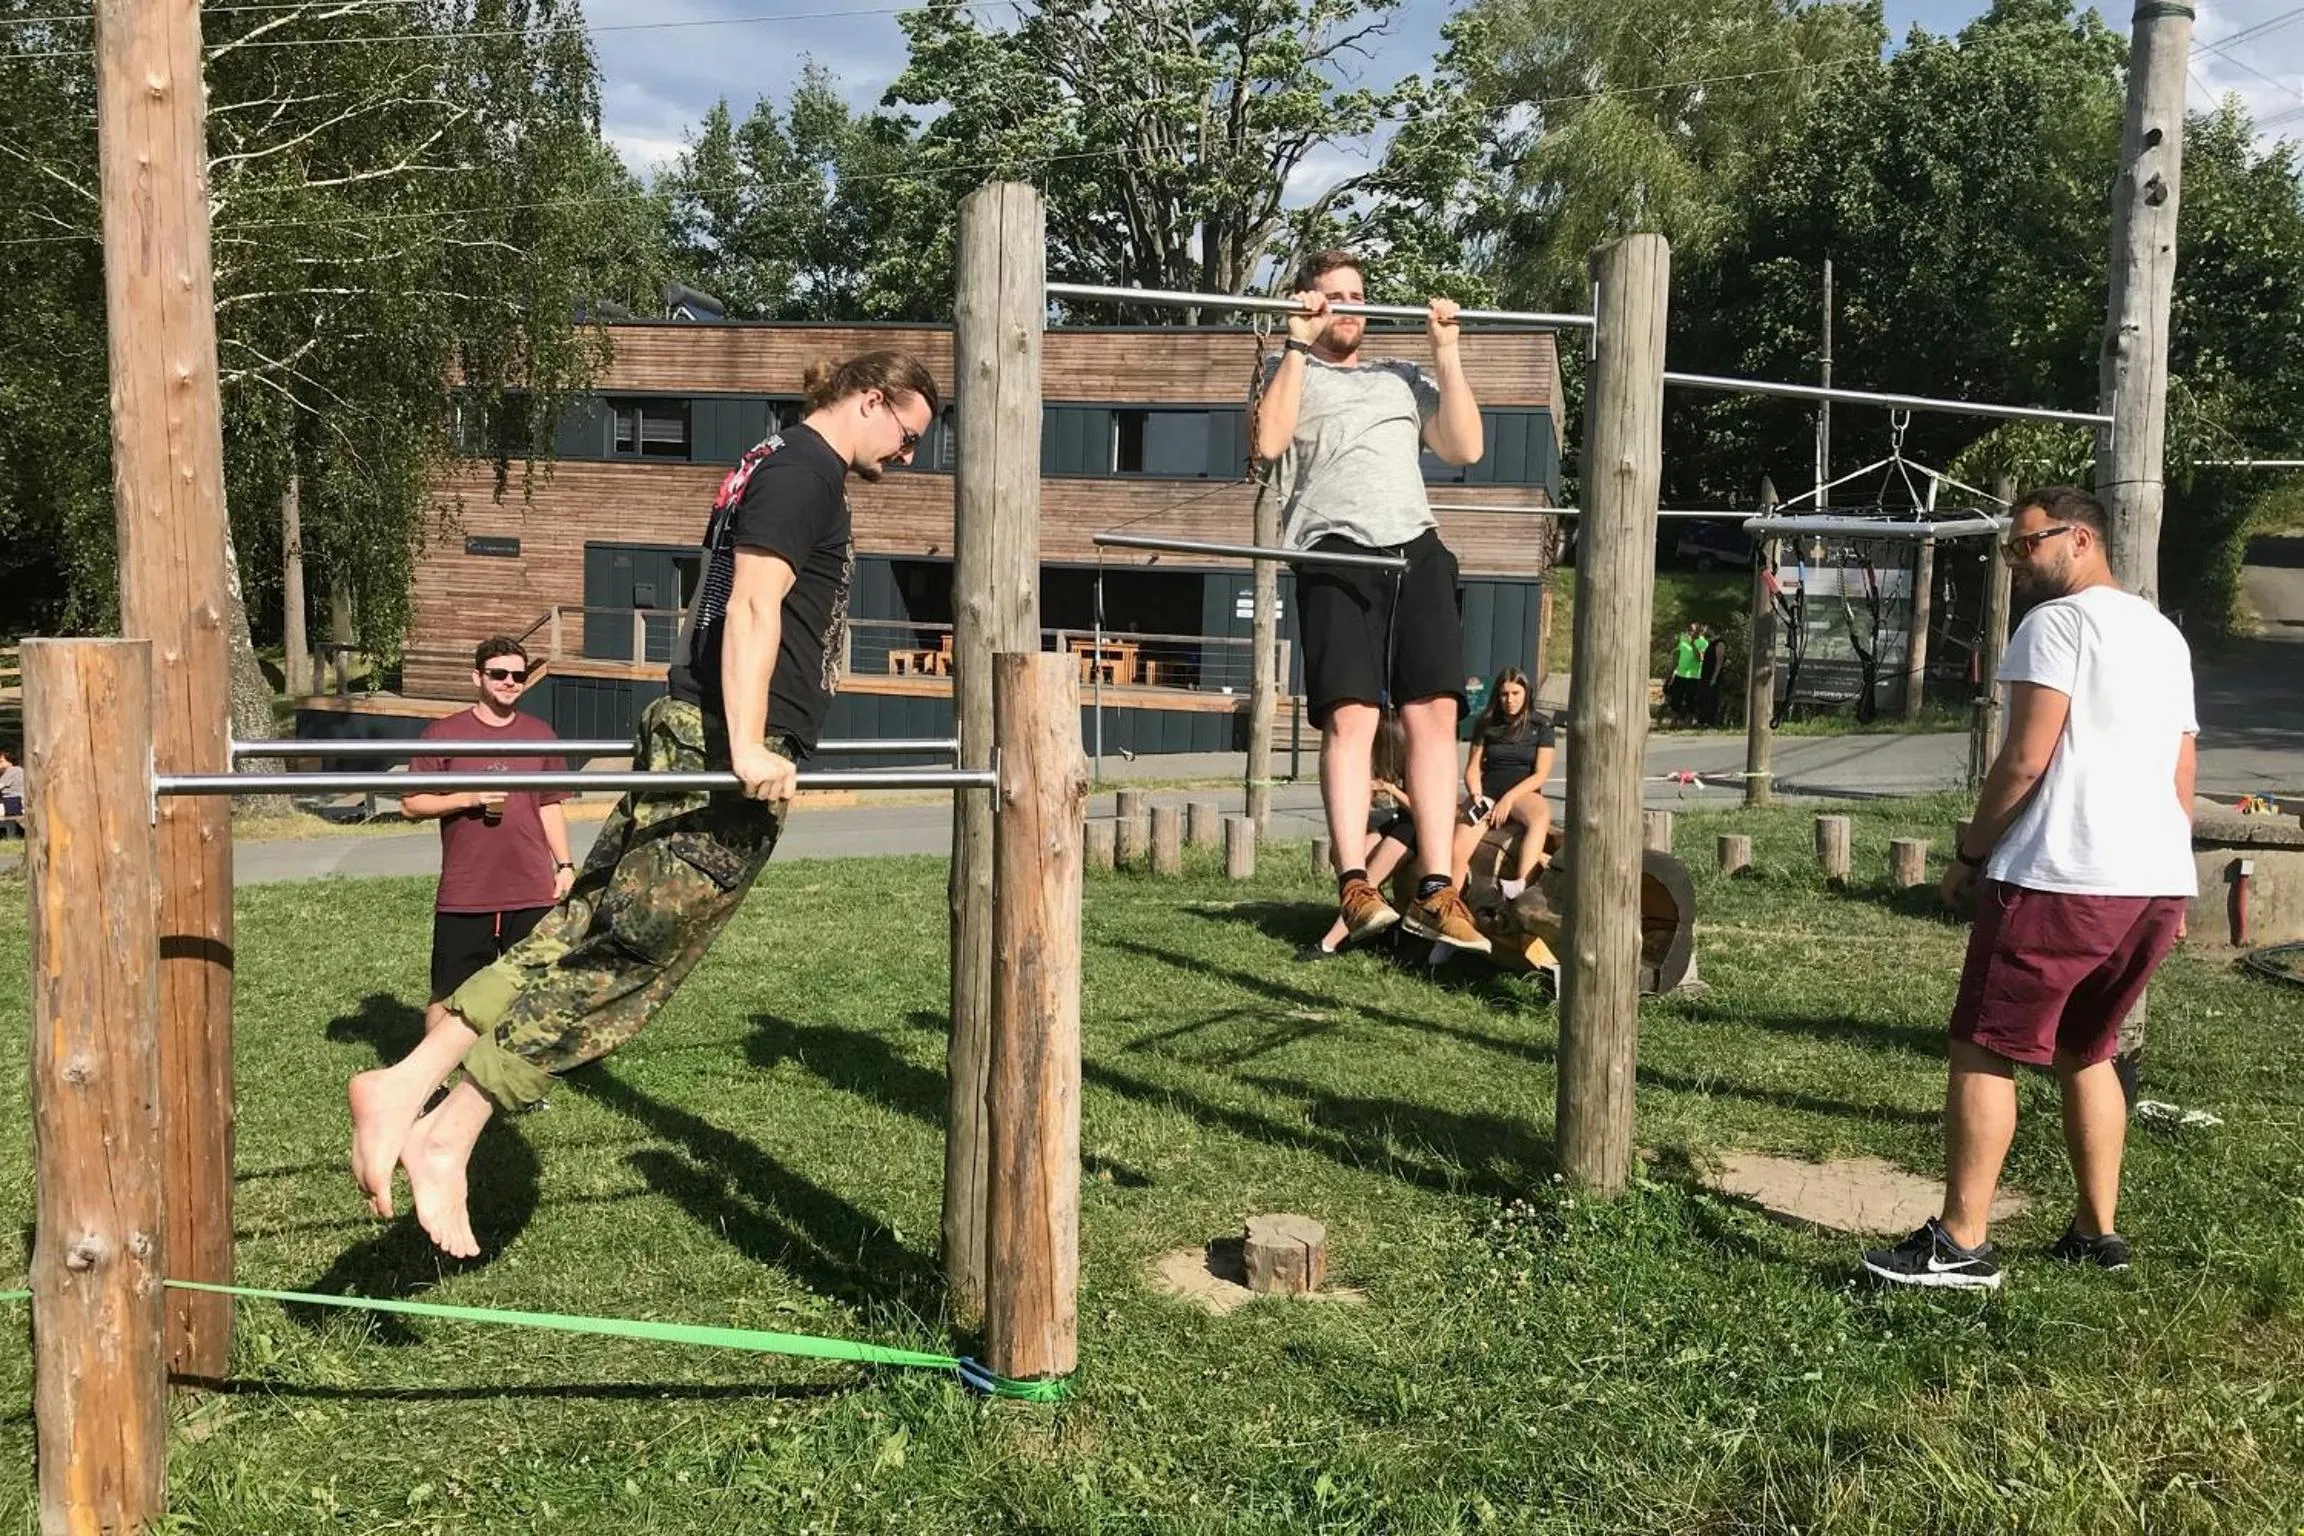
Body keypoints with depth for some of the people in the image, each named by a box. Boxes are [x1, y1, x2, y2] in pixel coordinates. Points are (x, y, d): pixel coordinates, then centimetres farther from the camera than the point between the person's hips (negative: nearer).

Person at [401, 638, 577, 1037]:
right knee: (447, 995, 6)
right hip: (463, 895, -2)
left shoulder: (540, 735, 9)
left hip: (532, 892, 2)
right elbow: (411, 805, -1)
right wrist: (470, 799, -14)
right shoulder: (444, 734, -1)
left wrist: (564, 865, 10)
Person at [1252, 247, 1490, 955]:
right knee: (1350, 715, -15)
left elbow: (1465, 447, 15)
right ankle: (1354, 884, -18)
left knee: (1434, 713, -6)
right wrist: (1299, 345, -1)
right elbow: (1268, 442, -4)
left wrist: (1447, 351, 12)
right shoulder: (1290, 371, 18)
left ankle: (1434, 891, -6)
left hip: (1417, 548, 4)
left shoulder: (1403, 378, 29)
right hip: (1336, 551, -4)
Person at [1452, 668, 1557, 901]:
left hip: (1522, 792, -2)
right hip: (1487, 793, 2)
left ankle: (1519, 886, -58)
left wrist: (1508, 799, -14)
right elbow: (1472, 769, 11)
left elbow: (1540, 775, 0)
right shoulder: (1486, 724, 13)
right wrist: (1476, 795, -10)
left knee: (1542, 815, -40)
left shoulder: (1541, 726, 7)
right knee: (1457, 850, -27)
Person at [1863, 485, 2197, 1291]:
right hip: (2159, 882, 9)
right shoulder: (2165, 635, 21)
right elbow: (2182, 779, 22)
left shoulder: (2057, 622, -5)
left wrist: (1970, 852, -4)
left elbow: (2027, 758, -13)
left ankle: (1961, 1243, -4)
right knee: (2085, 1051, 21)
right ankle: (2098, 1231, 23)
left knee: (1984, 1050, -3)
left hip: (2061, 878, -9)